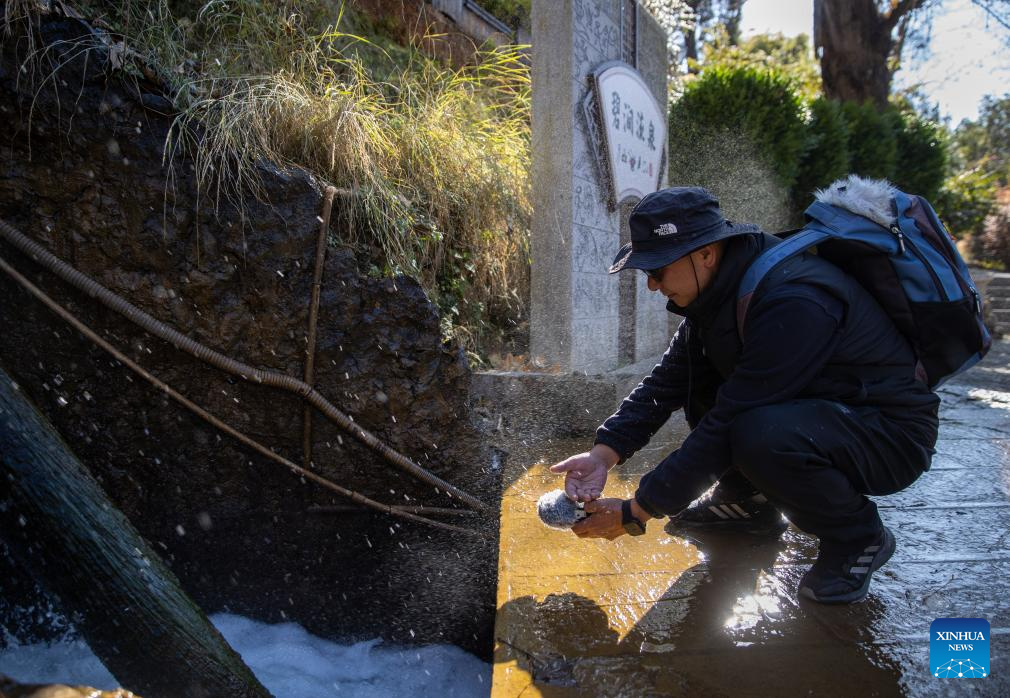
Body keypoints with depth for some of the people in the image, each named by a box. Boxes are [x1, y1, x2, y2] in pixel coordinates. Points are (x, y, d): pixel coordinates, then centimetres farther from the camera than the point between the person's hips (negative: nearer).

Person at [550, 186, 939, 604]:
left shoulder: (793, 304, -32)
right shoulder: (720, 290, -3)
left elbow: (727, 426, -31)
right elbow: (667, 381, -3)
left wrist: (636, 512, -25)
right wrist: (604, 453, -16)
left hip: (891, 434, -8)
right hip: (809, 407, 8)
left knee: (762, 436, -36)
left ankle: (859, 537, -7)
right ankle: (750, 501, 13)